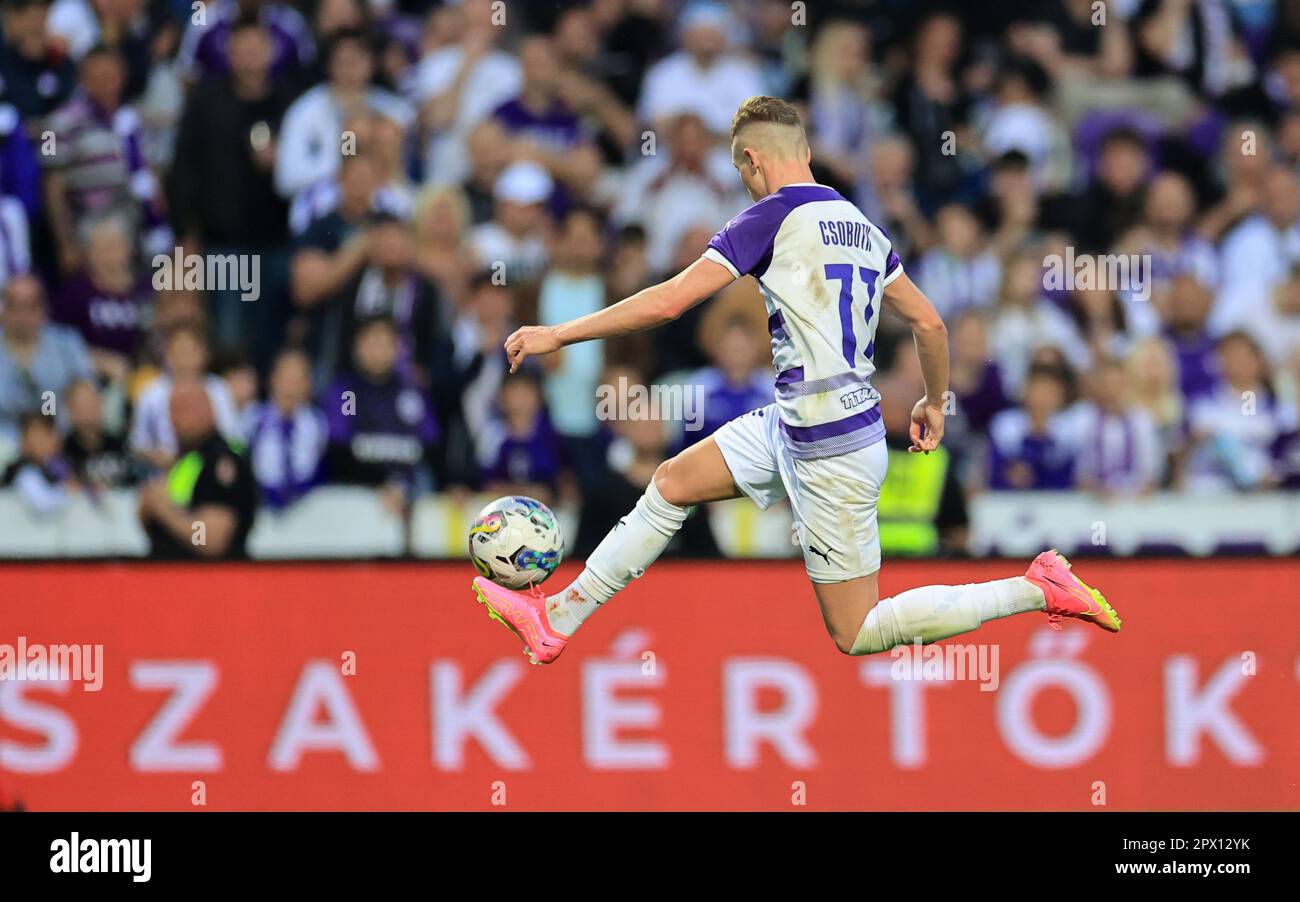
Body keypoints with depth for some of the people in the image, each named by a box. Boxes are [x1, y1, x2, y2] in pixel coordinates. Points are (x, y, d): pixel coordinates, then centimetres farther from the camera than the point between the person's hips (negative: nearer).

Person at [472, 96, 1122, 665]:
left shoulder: (772, 218, -16)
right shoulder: (861, 226, 6)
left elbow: (669, 301, -19)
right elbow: (929, 323, 13)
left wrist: (558, 335, -12)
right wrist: (934, 403, 31)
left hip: (832, 455, -9)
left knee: (856, 636, 1)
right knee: (672, 483, 16)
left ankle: (1040, 590, -1)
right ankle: (557, 620, 21)